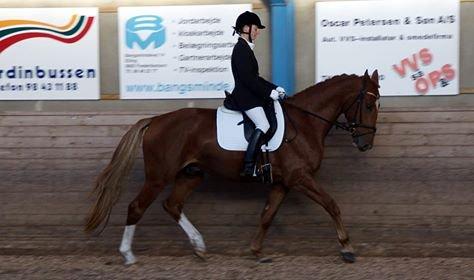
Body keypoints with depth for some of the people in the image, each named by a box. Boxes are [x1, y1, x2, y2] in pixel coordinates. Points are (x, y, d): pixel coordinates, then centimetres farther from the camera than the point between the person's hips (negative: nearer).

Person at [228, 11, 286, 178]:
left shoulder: (245, 48, 17)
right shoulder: (241, 49, -14)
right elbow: (248, 79, -21)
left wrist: (274, 88, 13)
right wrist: (269, 93, -17)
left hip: (249, 95, 11)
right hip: (245, 97, -11)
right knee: (263, 126, -24)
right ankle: (248, 167, -31)